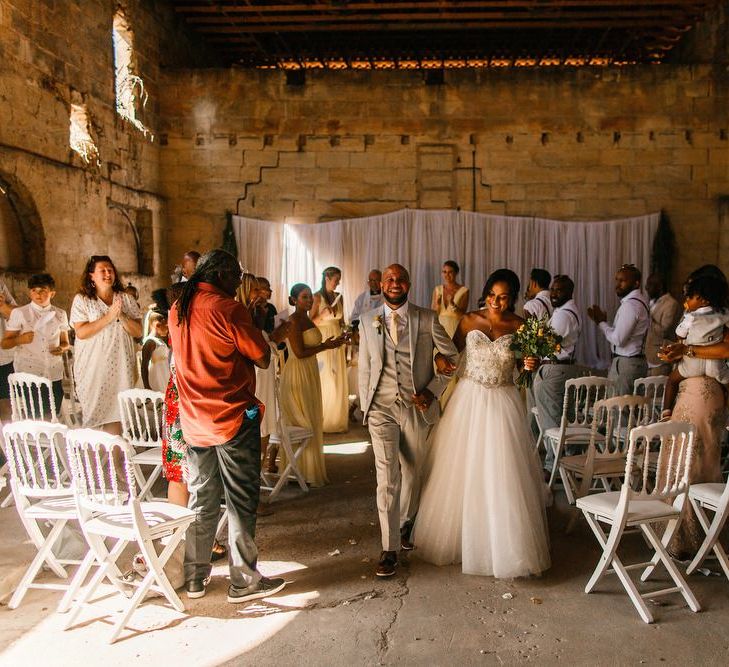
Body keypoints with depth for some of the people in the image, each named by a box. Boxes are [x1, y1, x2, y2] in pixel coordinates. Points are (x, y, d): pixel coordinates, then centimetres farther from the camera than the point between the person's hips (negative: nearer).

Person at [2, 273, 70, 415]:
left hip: (54, 376, 3)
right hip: (28, 376, -2)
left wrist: (62, 348, -6)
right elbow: (4, 344, 2)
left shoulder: (60, 314, 9)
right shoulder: (19, 313, 1)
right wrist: (19, 339, -18)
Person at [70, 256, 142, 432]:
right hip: (93, 369, -2)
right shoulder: (81, 300, 1)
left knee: (116, 412, 2)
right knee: (93, 413, 0)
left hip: (120, 368, 2)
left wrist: (121, 316, -13)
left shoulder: (126, 299, 9)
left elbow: (138, 332, 3)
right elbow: (81, 332, -11)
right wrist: (108, 317, -16)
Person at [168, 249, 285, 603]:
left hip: (194, 420, 7)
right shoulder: (227, 308, -14)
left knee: (202, 499, 16)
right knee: (241, 501, 3)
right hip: (233, 417, -7)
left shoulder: (177, 309, 8)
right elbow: (263, 357, -11)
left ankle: (195, 576, 24)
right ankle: (244, 580, 11)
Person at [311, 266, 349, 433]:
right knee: (325, 381, -3)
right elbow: (311, 322, -7)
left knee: (338, 381, 6)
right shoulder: (317, 297, -6)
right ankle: (323, 421, 7)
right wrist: (323, 314, -24)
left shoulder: (338, 296, 10)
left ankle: (338, 421, 14)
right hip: (323, 341, -5)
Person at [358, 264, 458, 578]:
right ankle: (389, 550, 3)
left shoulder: (427, 319, -1)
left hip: (417, 407, 0)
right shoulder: (368, 321, 5)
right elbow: (364, 367, 10)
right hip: (381, 407, 0)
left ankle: (405, 524, 41)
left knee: (412, 474, 15)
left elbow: (453, 356, 3)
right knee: (387, 478, -5)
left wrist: (432, 390, -6)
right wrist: (365, 406, 7)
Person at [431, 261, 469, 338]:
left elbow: (462, 314, -6)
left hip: (455, 328, -2)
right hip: (440, 327, 2)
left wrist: (452, 304, -21)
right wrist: (437, 304, -12)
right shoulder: (438, 289, 6)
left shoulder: (463, 290, -2)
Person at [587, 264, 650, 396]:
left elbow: (618, 339, -20)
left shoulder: (630, 304, -16)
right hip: (637, 361, 10)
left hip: (625, 364, -10)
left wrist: (601, 322, -6)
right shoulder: (639, 300, 16)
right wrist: (602, 321, 10)